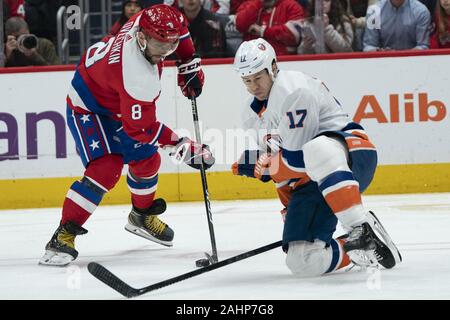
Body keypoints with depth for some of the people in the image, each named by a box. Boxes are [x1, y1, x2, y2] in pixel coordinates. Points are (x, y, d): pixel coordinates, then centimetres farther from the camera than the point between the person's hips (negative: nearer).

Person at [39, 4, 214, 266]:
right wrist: (183, 148, -30)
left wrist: (190, 64, 2)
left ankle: (142, 216, 41)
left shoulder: (149, 21, -22)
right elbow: (141, 128, -32)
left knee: (146, 161, 14)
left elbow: (179, 30, 4)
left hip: (118, 104, 9)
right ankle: (64, 235, -21)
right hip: (88, 105, -9)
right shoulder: (138, 77, -41)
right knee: (106, 168, -24)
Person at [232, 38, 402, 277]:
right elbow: (280, 168, 22)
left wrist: (261, 164, -5)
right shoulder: (252, 116, 14)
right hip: (308, 183, 9)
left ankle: (363, 228, -44)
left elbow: (297, 159, -18)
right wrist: (291, 207, 12)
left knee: (318, 152, -45)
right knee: (302, 262, -8)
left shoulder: (293, 90, -15)